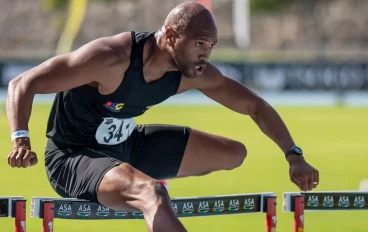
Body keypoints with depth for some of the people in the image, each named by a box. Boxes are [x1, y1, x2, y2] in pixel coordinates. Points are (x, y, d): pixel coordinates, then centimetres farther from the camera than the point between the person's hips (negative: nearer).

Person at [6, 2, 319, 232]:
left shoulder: (195, 74, -11)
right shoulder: (111, 59, -31)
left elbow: (255, 105, 2)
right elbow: (23, 84, -29)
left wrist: (294, 156, -8)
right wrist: (21, 141, -44)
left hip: (127, 146, 8)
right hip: (73, 158, -8)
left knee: (233, 154, 10)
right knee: (151, 192, -39)